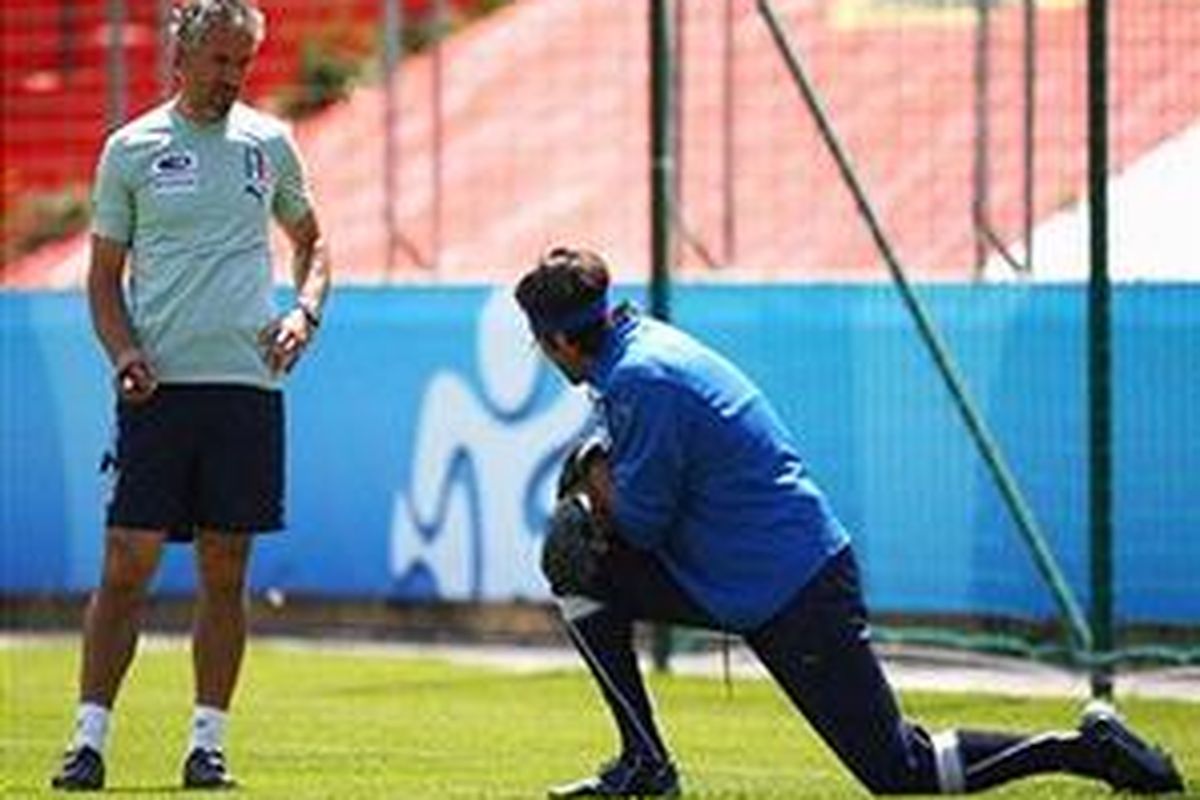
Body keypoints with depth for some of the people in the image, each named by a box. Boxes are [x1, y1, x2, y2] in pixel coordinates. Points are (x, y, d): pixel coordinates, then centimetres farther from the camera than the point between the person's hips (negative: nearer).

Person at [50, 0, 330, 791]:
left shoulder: (268, 143, 10)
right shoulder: (132, 149, 4)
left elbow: (310, 239, 23)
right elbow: (105, 274, 8)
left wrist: (305, 312, 4)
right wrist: (123, 350, -9)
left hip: (247, 380, 2)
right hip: (158, 384, -2)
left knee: (225, 571, 4)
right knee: (127, 564, -6)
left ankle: (208, 742, 9)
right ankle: (90, 738, -3)